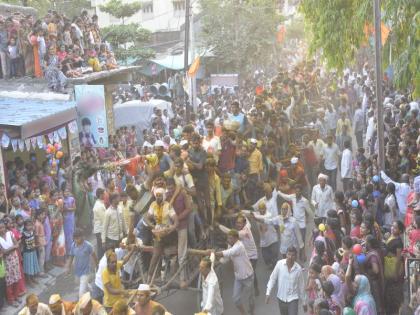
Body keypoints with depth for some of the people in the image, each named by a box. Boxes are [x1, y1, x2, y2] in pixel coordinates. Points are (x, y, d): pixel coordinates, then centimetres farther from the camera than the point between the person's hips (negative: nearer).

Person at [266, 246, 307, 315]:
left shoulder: (298, 269, -11)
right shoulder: (279, 264, -11)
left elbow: (301, 286, 0)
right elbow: (272, 279, -3)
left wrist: (304, 302, 7)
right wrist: (268, 293, -9)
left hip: (293, 299, -2)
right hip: (281, 298, 2)